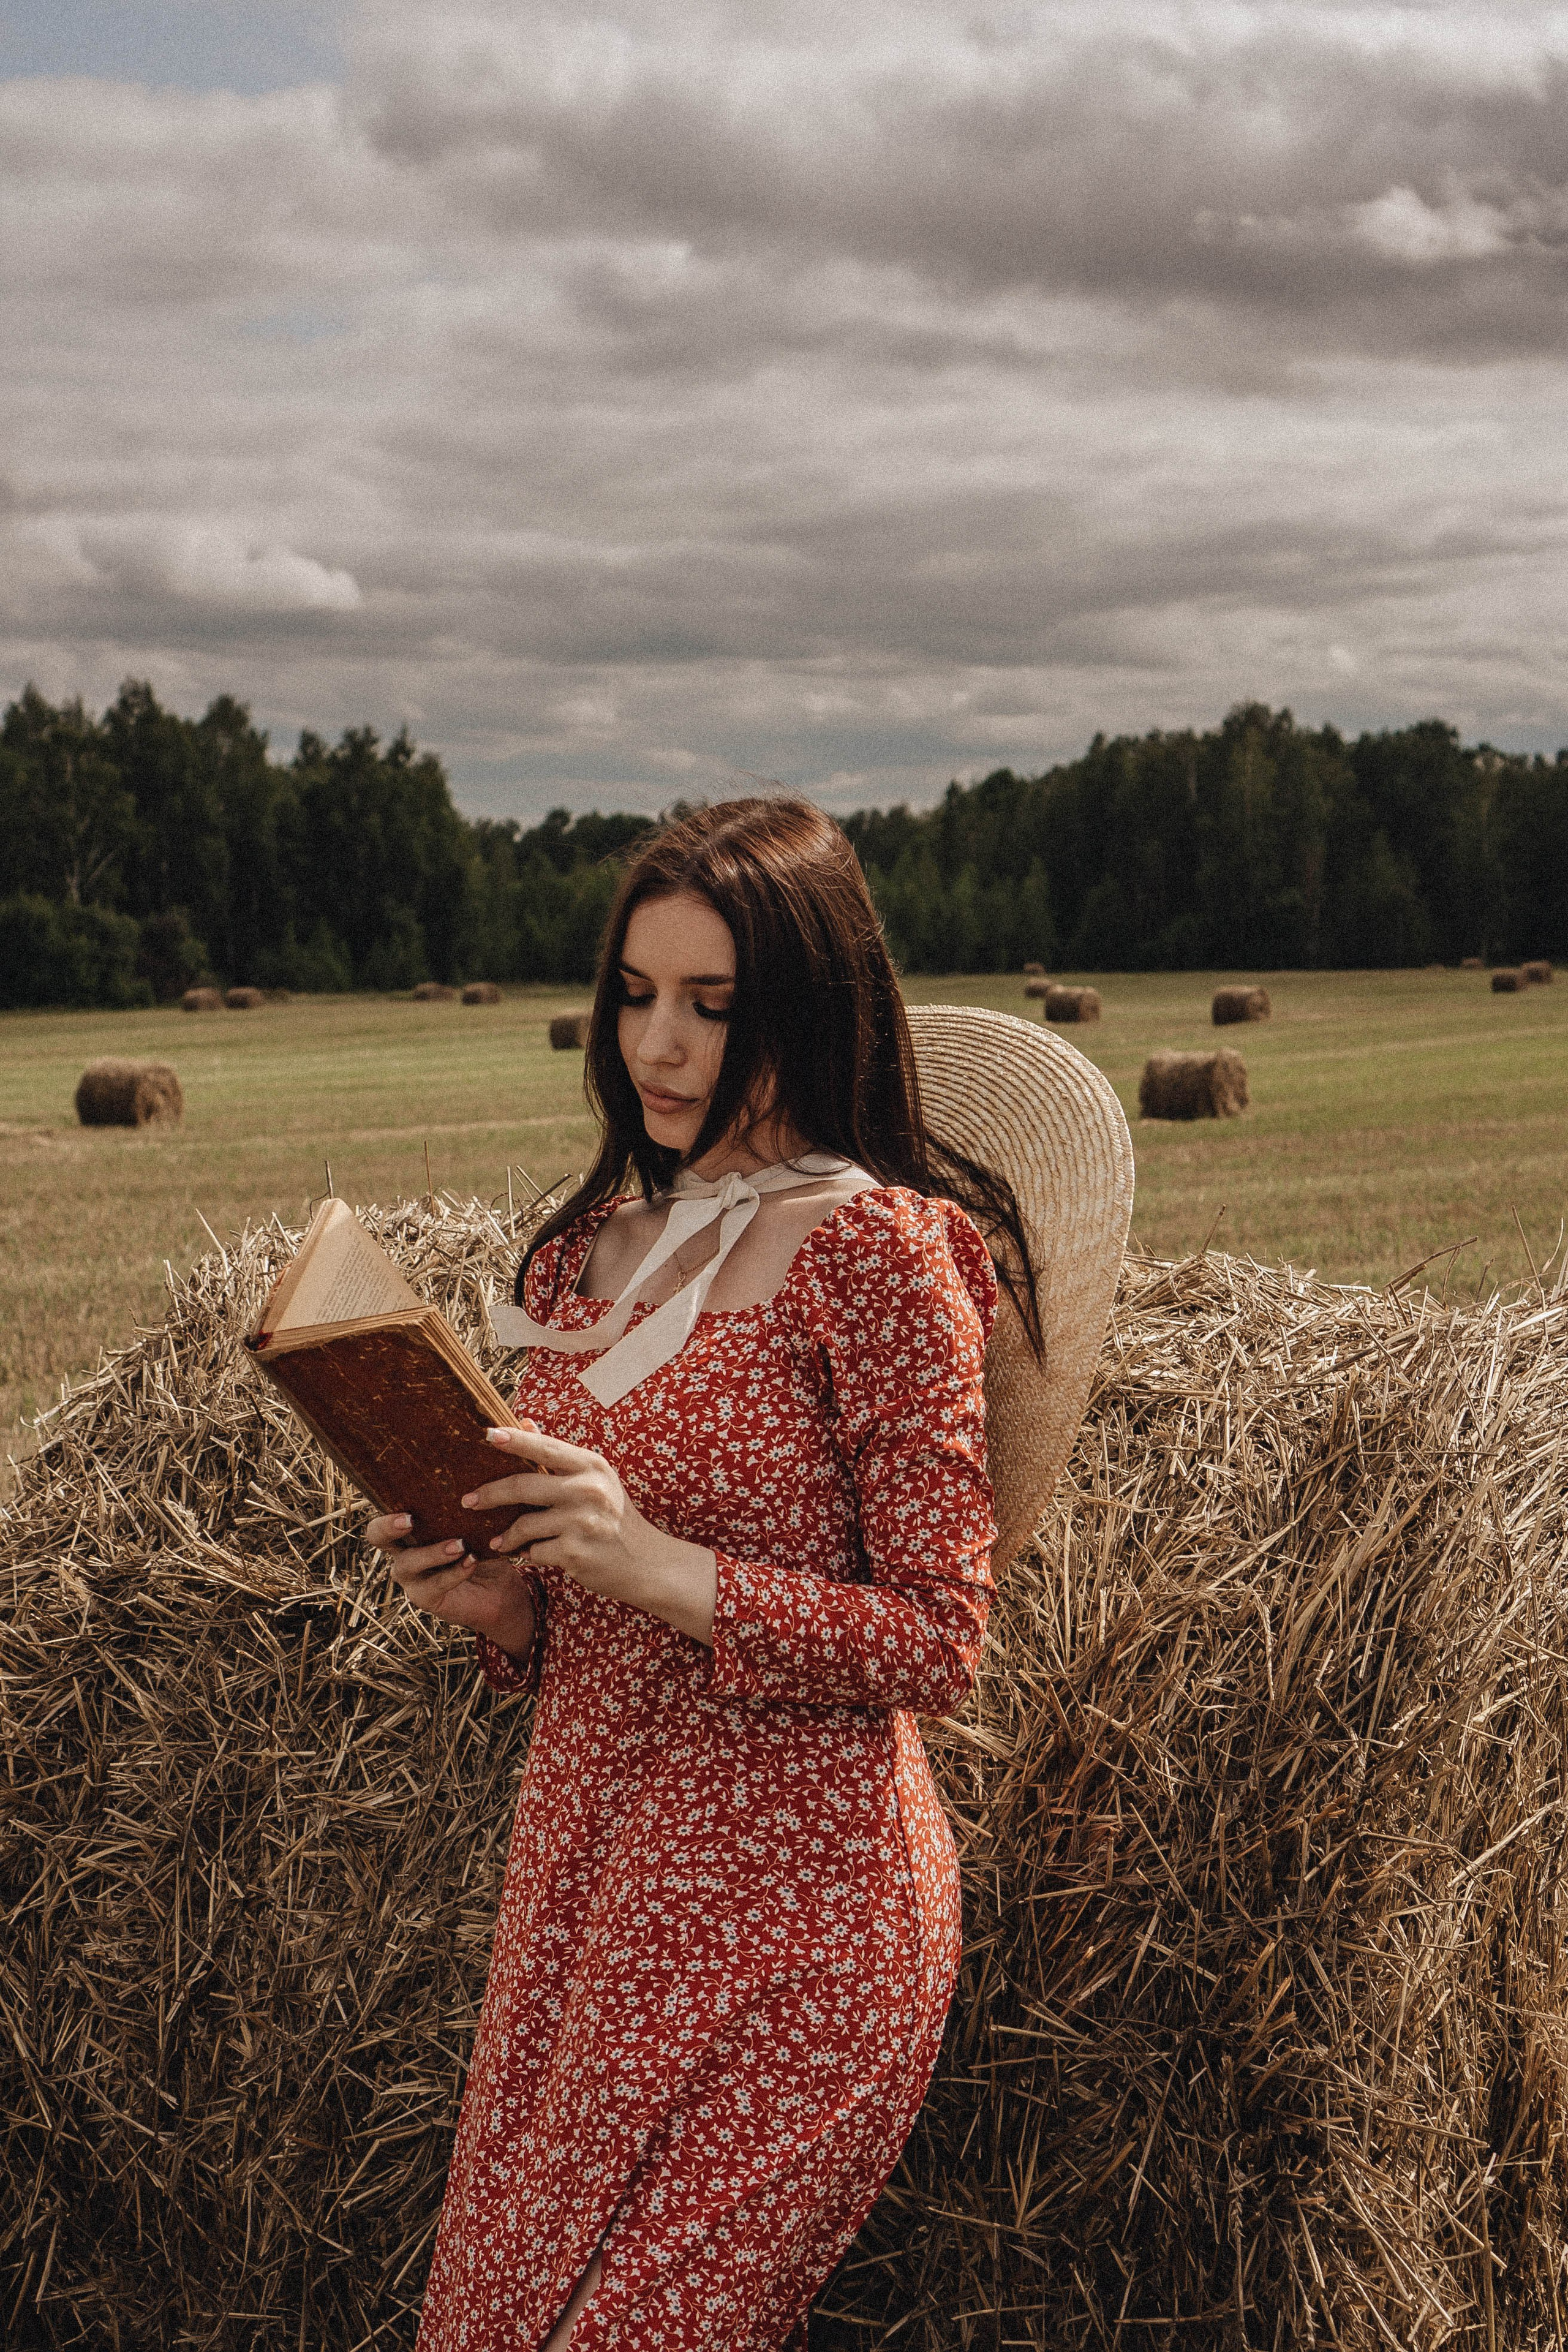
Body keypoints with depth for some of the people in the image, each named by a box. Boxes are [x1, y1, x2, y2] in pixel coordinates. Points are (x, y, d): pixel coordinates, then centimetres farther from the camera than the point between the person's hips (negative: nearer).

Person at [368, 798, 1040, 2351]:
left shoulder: (878, 1247, -11)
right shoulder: (595, 1242, 9)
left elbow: (940, 1642, -13)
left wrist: (663, 1570, -23)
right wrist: (496, 1599, -4)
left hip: (794, 1890, -6)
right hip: (581, 1851, 6)